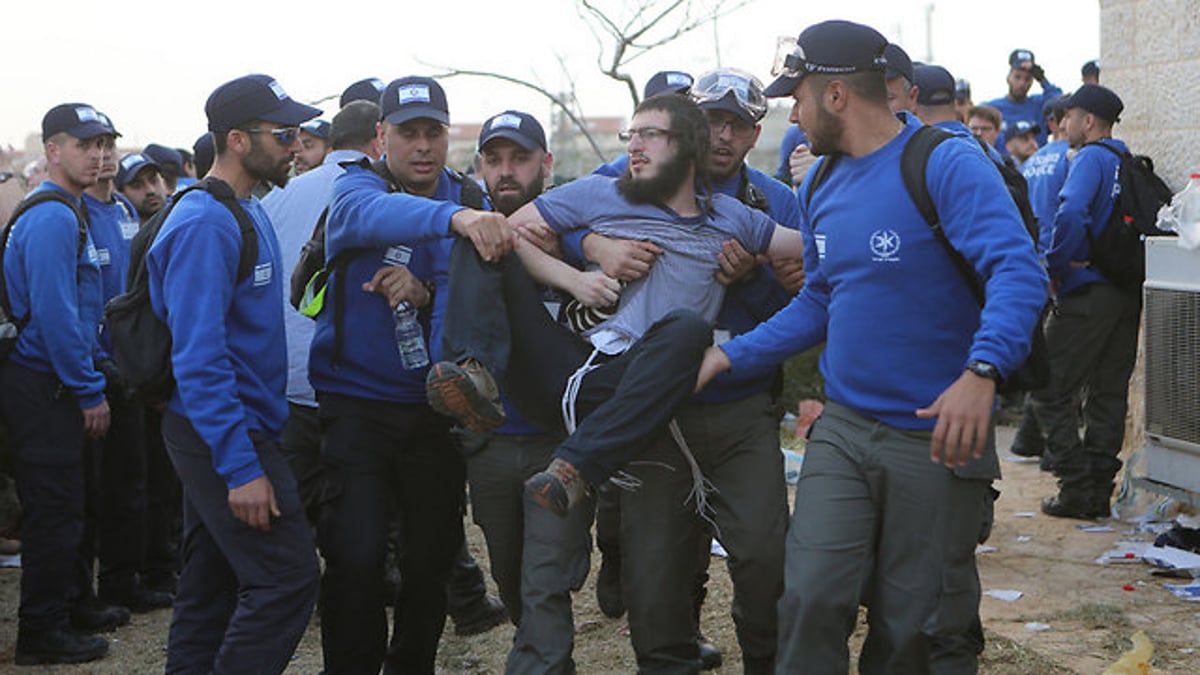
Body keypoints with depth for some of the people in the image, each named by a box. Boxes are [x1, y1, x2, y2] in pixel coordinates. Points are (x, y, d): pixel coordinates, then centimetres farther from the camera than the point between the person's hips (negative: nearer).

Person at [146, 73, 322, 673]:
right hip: (224, 436, -10)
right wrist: (241, 467, -26)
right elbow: (198, 358, -24)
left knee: (214, 578, 15)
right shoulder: (204, 226, -19)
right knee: (287, 577, -11)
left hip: (218, 432, 10)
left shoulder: (248, 213, 13)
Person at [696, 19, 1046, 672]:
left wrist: (981, 373, -39)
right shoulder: (819, 188, 10)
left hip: (936, 437, -5)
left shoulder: (947, 165, -13)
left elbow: (1018, 272, -24)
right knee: (811, 598, -7)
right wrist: (730, 355, 11)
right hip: (843, 428, 5)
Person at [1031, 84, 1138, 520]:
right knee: (1108, 394, 11)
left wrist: (1055, 266, -13)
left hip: (1089, 292, -8)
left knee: (1052, 391, -1)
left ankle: (1077, 490, -2)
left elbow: (1071, 213, -26)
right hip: (1129, 294, 8)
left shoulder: (1092, 158, -9)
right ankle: (1099, 491, 15)